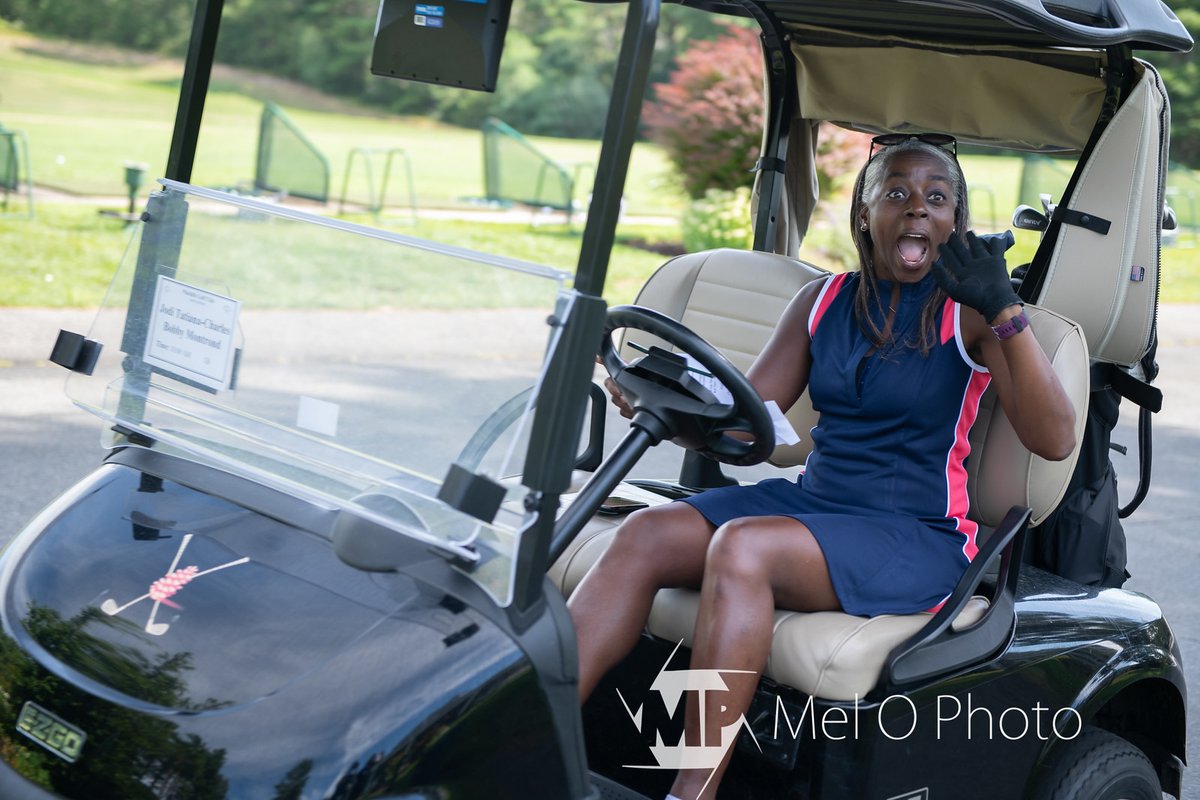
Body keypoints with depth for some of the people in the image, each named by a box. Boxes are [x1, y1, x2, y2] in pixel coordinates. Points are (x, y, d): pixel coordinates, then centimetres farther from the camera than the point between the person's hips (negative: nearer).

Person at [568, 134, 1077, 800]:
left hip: (919, 540, -5)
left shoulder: (968, 310, -2)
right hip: (811, 499, 5)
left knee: (742, 548, -32)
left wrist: (1006, 312, -24)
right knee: (645, 534, -18)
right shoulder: (825, 301, 12)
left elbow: (1054, 440, -14)